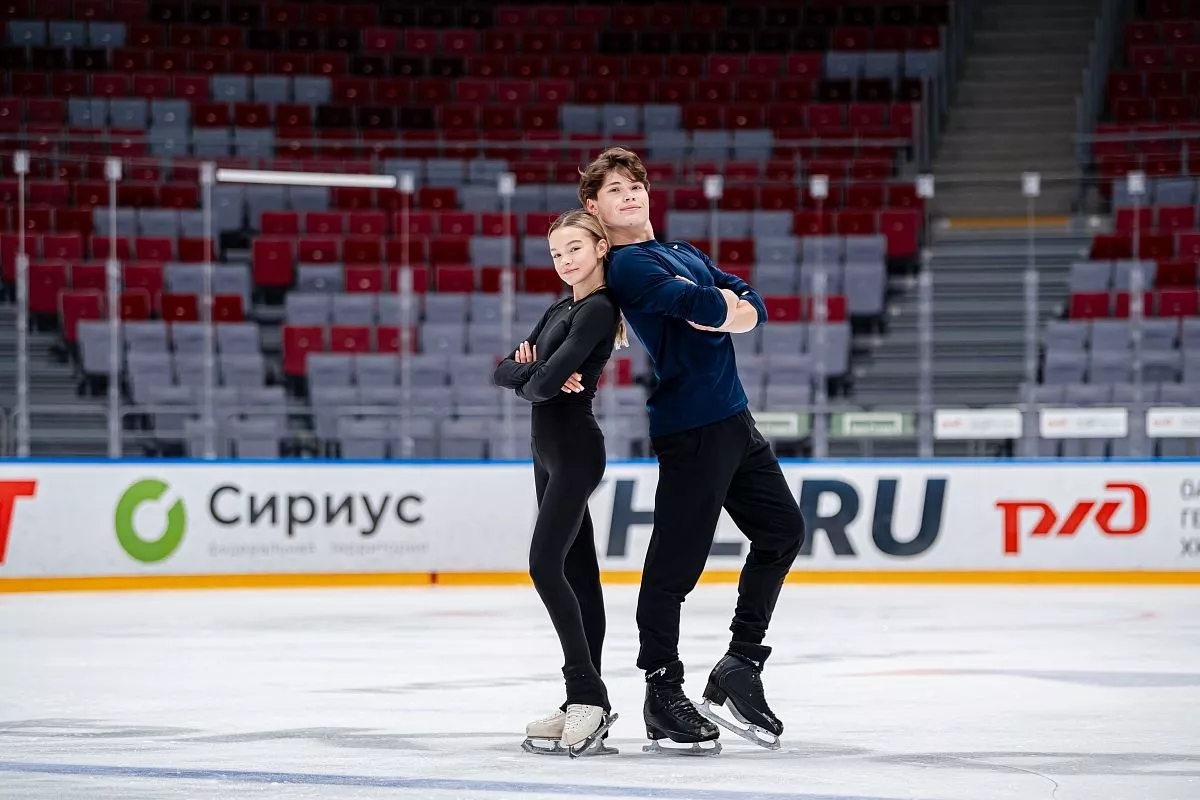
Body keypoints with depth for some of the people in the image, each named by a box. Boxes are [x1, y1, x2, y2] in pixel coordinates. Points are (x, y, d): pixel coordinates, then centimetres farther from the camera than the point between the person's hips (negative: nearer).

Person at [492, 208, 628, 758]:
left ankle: (588, 695, -17)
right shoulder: (559, 311, 17)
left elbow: (547, 381, -21)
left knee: (546, 565, -16)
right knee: (577, 571, 7)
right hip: (549, 449, 9)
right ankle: (585, 701, 7)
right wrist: (535, 374, -11)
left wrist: (532, 380, 1)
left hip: (575, 449, -9)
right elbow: (506, 371, 11)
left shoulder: (598, 310, -13)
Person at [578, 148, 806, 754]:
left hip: (734, 420, 9)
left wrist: (728, 311, -11)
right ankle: (662, 693, 5)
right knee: (676, 562, -5)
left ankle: (741, 665, 20)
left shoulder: (684, 255, 20)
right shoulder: (626, 266, -8)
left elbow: (752, 306, 9)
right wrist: (721, 306, -2)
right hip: (690, 428, -9)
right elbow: (703, 308, -22)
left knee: (782, 530, 14)